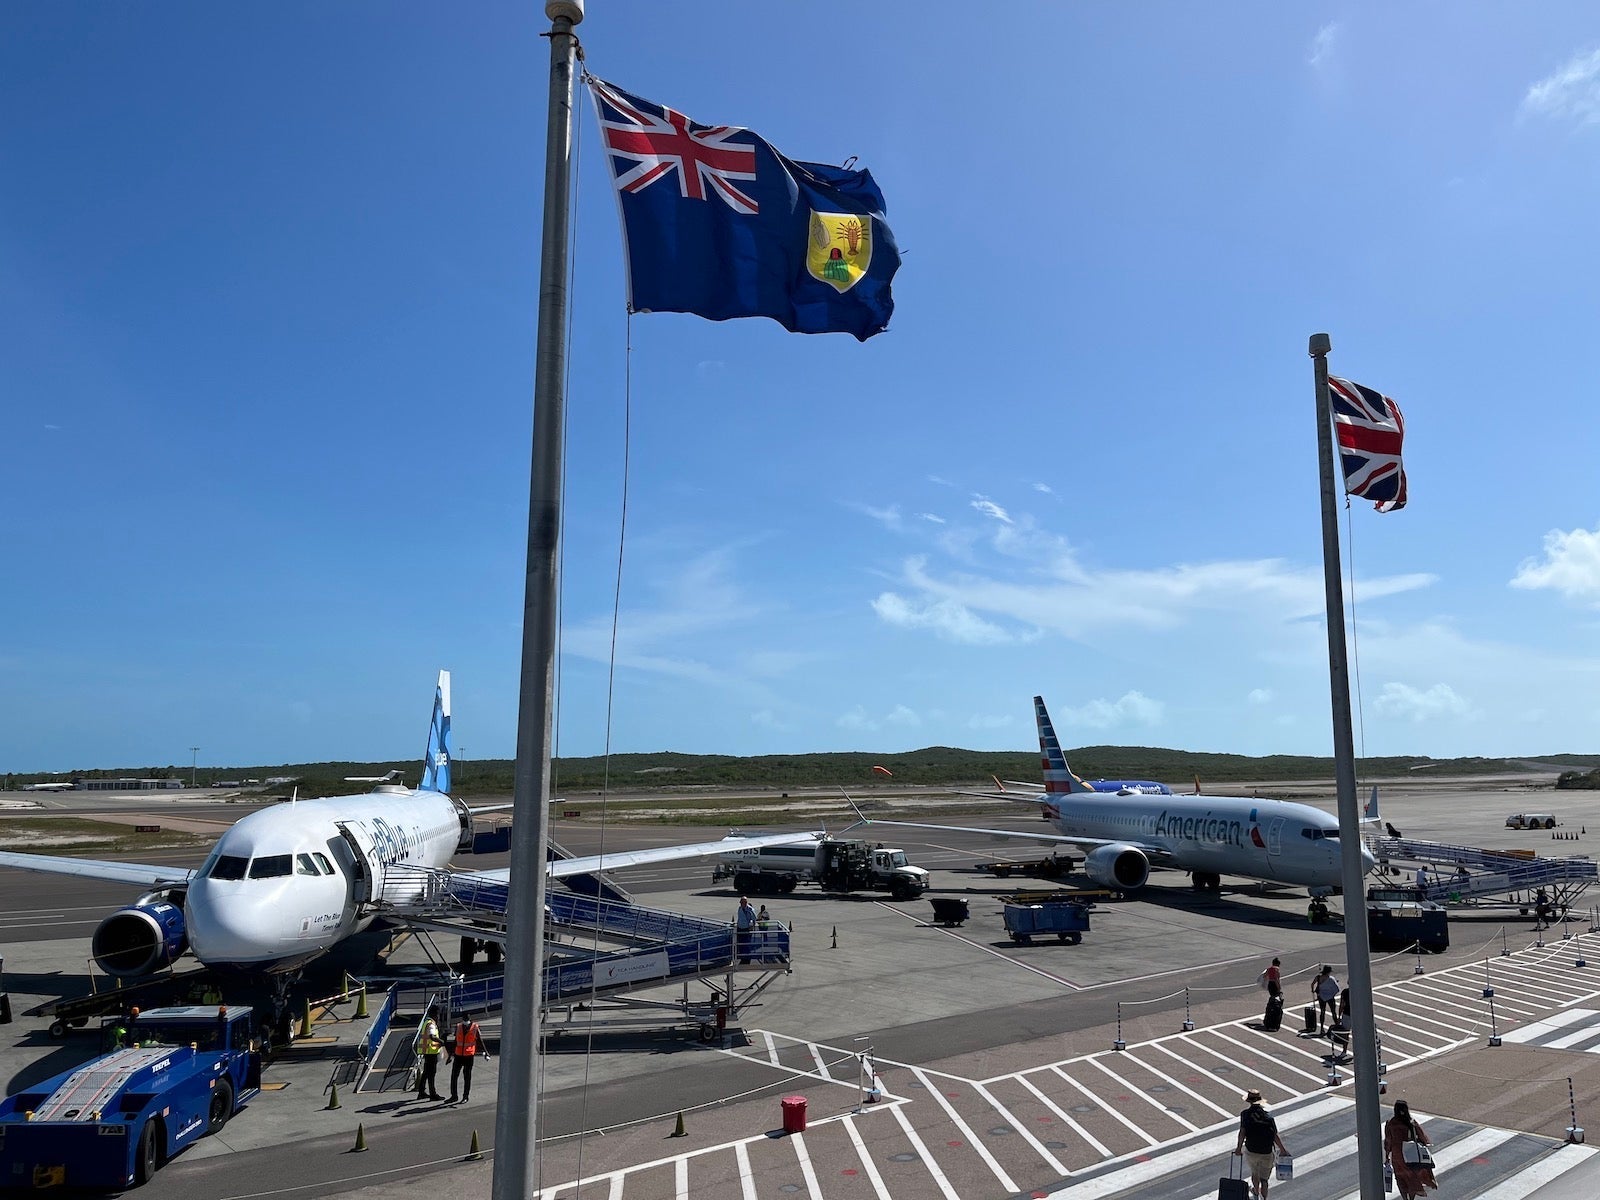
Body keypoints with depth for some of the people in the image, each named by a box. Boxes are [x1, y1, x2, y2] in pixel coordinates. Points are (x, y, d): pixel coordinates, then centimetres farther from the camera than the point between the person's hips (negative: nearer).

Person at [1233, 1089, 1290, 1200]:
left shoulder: (1245, 1114, -9)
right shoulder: (1268, 1116, -5)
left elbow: (1242, 1132, -13)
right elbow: (1275, 1136, -5)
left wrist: (1238, 1148, -1)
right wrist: (1283, 1150, 10)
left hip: (1251, 1151, 0)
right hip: (1267, 1153, 0)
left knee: (1254, 1172, 27)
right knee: (1264, 1179, 12)